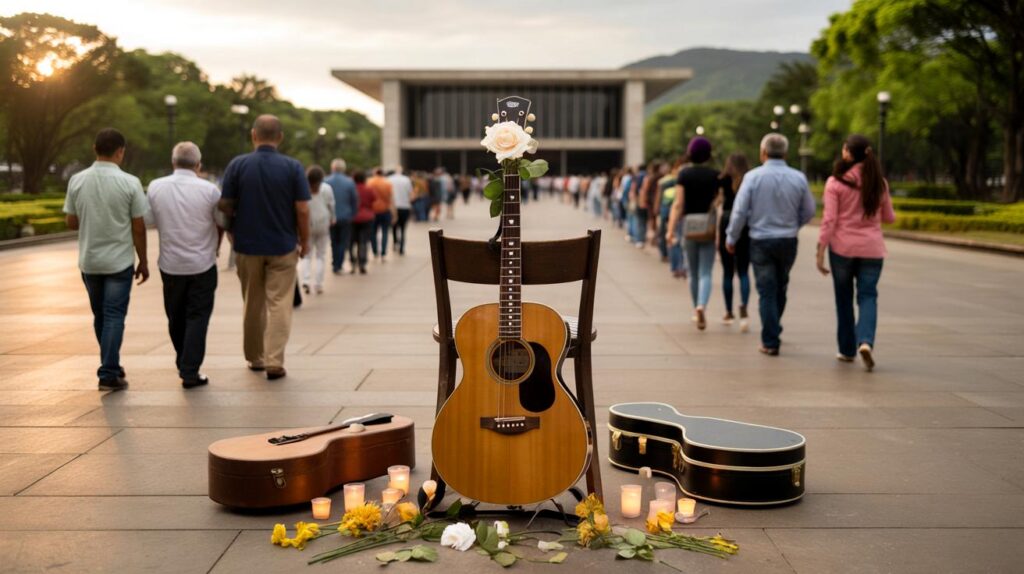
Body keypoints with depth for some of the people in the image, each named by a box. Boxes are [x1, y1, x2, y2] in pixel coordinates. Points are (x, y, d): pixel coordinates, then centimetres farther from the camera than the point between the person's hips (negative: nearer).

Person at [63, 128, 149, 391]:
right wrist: (143, 261, 3)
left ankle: (111, 366, 28)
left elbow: (71, 222, 3)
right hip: (119, 261, -3)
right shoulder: (129, 183, -11)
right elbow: (138, 228, -7)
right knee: (114, 316, 1)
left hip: (88, 261, 4)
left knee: (100, 316, 17)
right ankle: (109, 374, -2)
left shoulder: (77, 180, -3)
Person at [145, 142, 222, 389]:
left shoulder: (155, 187, -5)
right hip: (202, 264, -3)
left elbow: (148, 221, 2)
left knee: (176, 317, 18)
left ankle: (182, 363, 32)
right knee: (197, 317, 3)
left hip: (170, 264, 3)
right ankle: (190, 373, -1)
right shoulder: (209, 190, -11)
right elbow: (222, 224, 2)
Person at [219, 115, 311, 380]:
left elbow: (226, 206, -3)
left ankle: (255, 357, 26)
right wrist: (304, 241, 4)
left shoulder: (237, 165, -5)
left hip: (247, 245, 2)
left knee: (252, 305, 15)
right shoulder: (293, 167, -7)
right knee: (279, 304, 2)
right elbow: (302, 209, -9)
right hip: (283, 246, -2)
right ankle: (274, 362, -4)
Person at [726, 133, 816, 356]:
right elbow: (808, 211, 5)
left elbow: (739, 210, -10)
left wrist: (731, 238, 2)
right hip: (788, 241, 2)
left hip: (761, 241, -2)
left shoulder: (753, 176, -10)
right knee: (780, 289, 20)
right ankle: (774, 331, 32)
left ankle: (770, 342, 2)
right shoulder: (798, 178, -3)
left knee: (767, 292, 3)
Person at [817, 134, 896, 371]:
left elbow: (829, 220, -12)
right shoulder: (879, 182, 2)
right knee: (868, 296, 5)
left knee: (844, 298, 12)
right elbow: (889, 217, 12)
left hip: (842, 247, -2)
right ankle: (866, 341, -19)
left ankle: (847, 349, 18)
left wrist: (820, 253, -9)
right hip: (871, 248, 2)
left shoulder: (835, 182, -8)